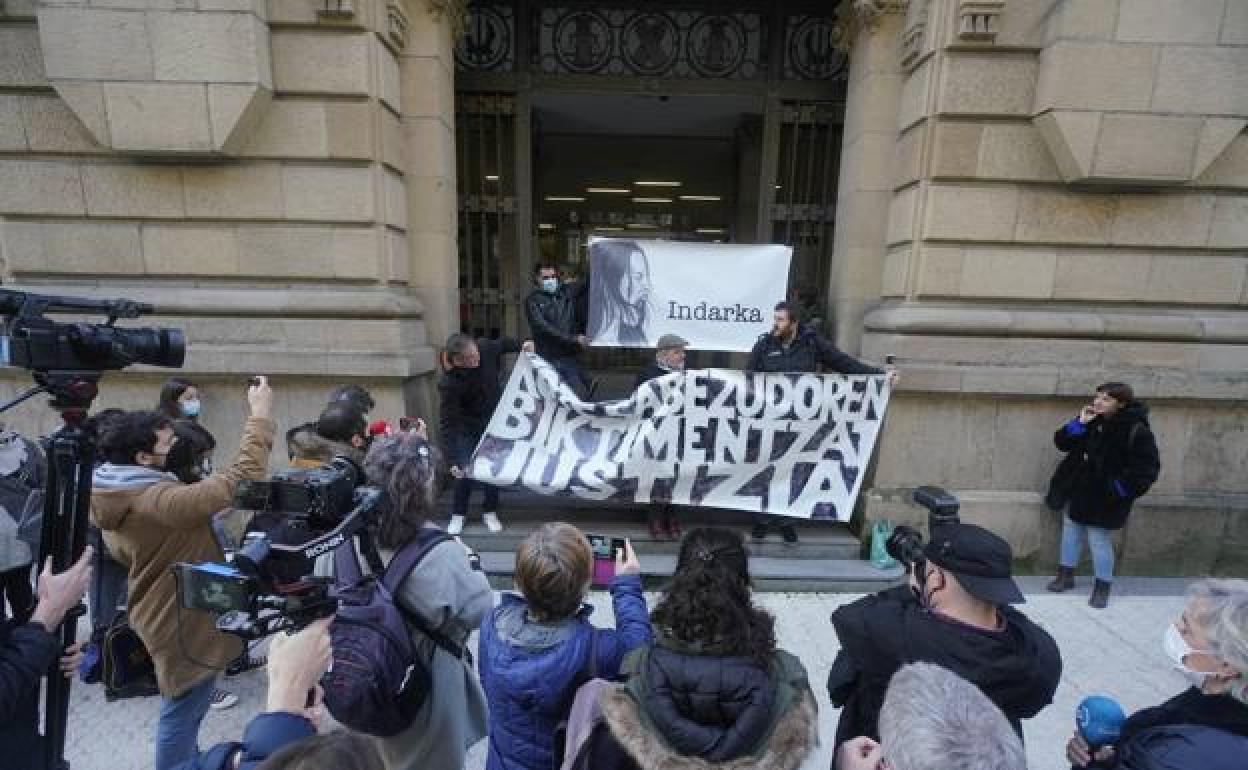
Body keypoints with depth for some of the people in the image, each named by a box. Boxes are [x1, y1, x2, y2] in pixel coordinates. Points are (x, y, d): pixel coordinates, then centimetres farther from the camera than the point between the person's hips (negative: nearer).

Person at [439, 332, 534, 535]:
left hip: (496, 421, 3)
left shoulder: (486, 349, -23)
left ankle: (490, 512, 25)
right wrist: (453, 460, -33)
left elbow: (503, 344, 3)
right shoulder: (449, 383, -32)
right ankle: (458, 515, 20)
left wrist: (522, 345, -15)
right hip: (468, 428, -3)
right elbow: (448, 423, -29)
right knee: (466, 472, -3)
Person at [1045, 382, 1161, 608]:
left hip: (1103, 498, -6)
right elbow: (1062, 442, 1)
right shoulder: (1092, 421, 1)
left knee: (1100, 541, 4)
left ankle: (1102, 587, 22)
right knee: (1071, 532, 16)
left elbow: (1148, 468, -15)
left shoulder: (1136, 430, -17)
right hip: (1076, 491, 6)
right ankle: (1066, 575, 31)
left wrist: (1121, 489, -18)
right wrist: (1079, 424, -13)